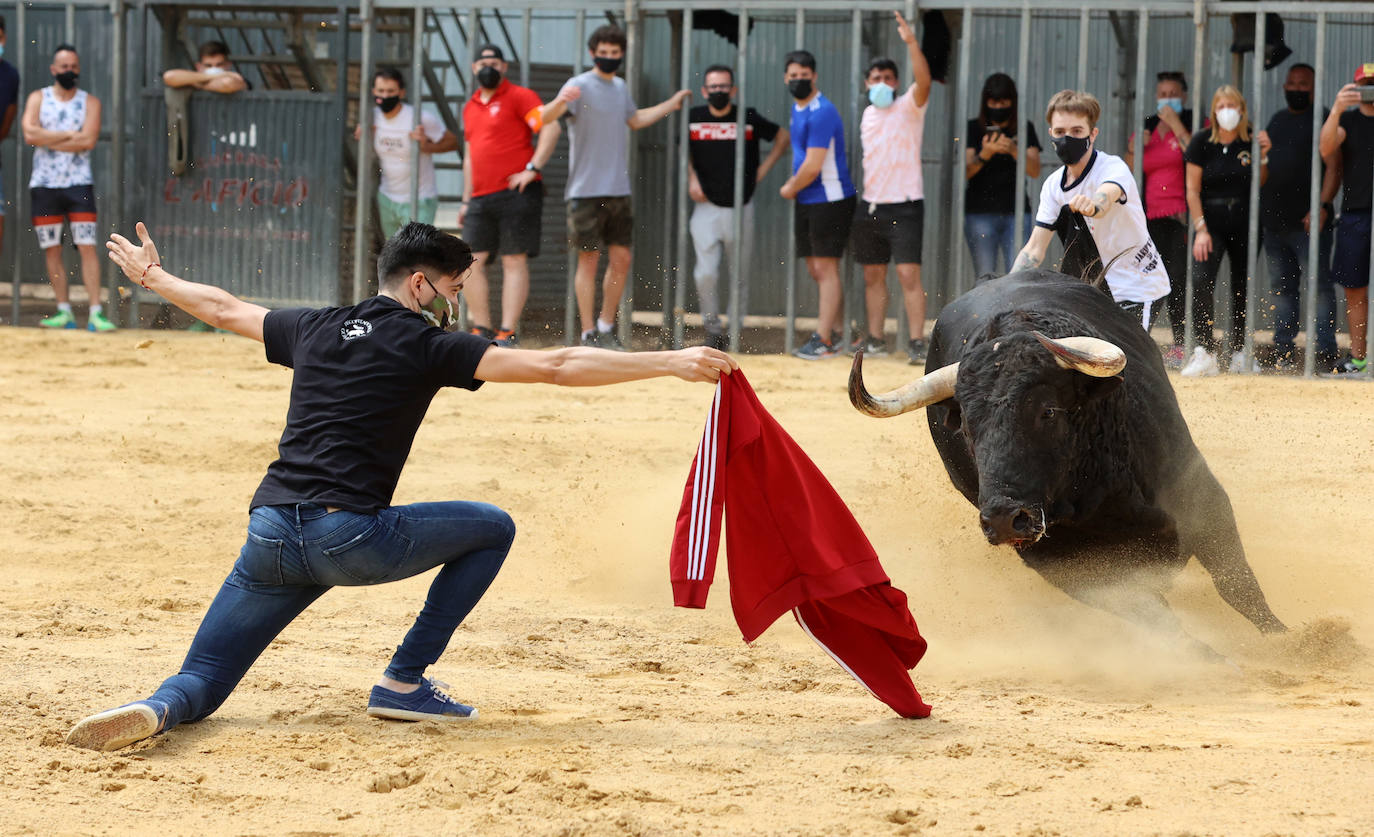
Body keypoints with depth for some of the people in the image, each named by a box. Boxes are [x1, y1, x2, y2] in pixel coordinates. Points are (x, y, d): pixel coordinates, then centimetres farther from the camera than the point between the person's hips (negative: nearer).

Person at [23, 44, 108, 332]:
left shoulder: (89, 102, 6)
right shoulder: (38, 98, 8)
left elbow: (88, 140, -10)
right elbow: (30, 134, -9)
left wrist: (48, 140, -8)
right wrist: (69, 135, -8)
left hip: (78, 184, -1)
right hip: (44, 185, 2)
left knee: (88, 247, -10)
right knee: (52, 250, 2)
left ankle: (96, 313, -15)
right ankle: (64, 312, 7)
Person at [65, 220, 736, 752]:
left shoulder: (315, 330, 18)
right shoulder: (426, 345, 2)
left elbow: (224, 309, 35)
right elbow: (555, 366, -4)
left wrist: (152, 276, 54)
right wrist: (670, 364, -2)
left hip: (269, 535, 5)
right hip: (347, 535, -5)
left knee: (199, 684, 12)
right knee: (492, 529, 16)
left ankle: (155, 710, -26)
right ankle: (403, 684, 14)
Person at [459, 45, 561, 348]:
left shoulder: (520, 96, -2)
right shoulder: (470, 108, 21)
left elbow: (551, 128, -13)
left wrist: (532, 168, -19)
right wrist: (466, 200, 23)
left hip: (517, 194, -7)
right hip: (481, 198, 7)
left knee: (514, 261, -6)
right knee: (472, 262, 0)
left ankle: (508, 333, -8)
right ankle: (482, 330, 7)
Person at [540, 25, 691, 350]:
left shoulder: (620, 88, 13)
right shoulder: (581, 86, -10)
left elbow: (635, 119, 34)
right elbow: (544, 118, -25)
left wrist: (672, 103, 35)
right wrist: (560, 102, -46)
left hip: (618, 189, 7)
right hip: (586, 190, -7)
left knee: (621, 258, 6)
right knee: (589, 259, -2)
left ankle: (606, 326, 19)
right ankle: (589, 334, 3)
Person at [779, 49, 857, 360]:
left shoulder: (821, 113, -18)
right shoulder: (798, 108, 12)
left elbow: (812, 166, -21)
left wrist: (790, 189, -4)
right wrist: (794, 184, 9)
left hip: (829, 200, -10)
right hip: (806, 202, 10)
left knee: (825, 268, -8)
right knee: (814, 269, 12)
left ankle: (823, 340, -8)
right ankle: (835, 332, 20)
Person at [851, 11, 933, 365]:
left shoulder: (909, 107, -4)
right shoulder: (867, 115, 14)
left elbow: (923, 81, -24)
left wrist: (911, 42, -35)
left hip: (904, 206, -6)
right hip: (871, 204, 6)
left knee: (909, 273, -12)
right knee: (873, 274, 9)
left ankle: (917, 342, -12)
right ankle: (875, 339, 17)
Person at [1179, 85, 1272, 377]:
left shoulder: (1252, 140, 1)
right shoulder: (1202, 142, -3)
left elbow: (1262, 184, 9)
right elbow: (1193, 190, -3)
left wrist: (1263, 157, -8)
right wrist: (1201, 229, -10)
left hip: (1245, 224, 2)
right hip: (1211, 220, -2)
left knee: (1243, 287, 5)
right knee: (1201, 280, -19)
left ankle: (1239, 352, 19)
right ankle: (1205, 353, -20)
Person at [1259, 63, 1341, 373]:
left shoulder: (1322, 119, -3)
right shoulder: (1277, 120, 19)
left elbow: (1333, 165, -10)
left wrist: (1322, 206, -20)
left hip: (1307, 222, -7)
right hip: (1273, 220, 7)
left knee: (1319, 284, -9)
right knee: (1282, 288, 9)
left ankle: (1326, 353, -10)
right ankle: (1283, 353, 12)